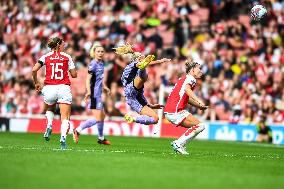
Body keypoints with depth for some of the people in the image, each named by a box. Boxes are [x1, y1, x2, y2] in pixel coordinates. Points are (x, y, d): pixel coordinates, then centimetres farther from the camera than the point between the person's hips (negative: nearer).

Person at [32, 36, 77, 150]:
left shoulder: (46, 57, 7)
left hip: (49, 88, 2)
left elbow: (34, 70, -4)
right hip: (64, 88, -2)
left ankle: (49, 125, 2)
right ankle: (63, 137, -28)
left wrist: (36, 83, 9)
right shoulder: (67, 57, 6)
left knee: (49, 110, 30)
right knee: (65, 117, -4)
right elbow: (74, 75, 6)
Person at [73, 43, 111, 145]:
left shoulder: (101, 63, 11)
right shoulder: (93, 64, -16)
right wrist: (89, 92, -36)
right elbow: (88, 79, -24)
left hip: (98, 94, 10)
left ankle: (101, 138, 33)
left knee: (102, 116, 20)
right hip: (94, 93, -10)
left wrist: (104, 87, 38)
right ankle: (77, 131, -7)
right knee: (97, 118, -13)